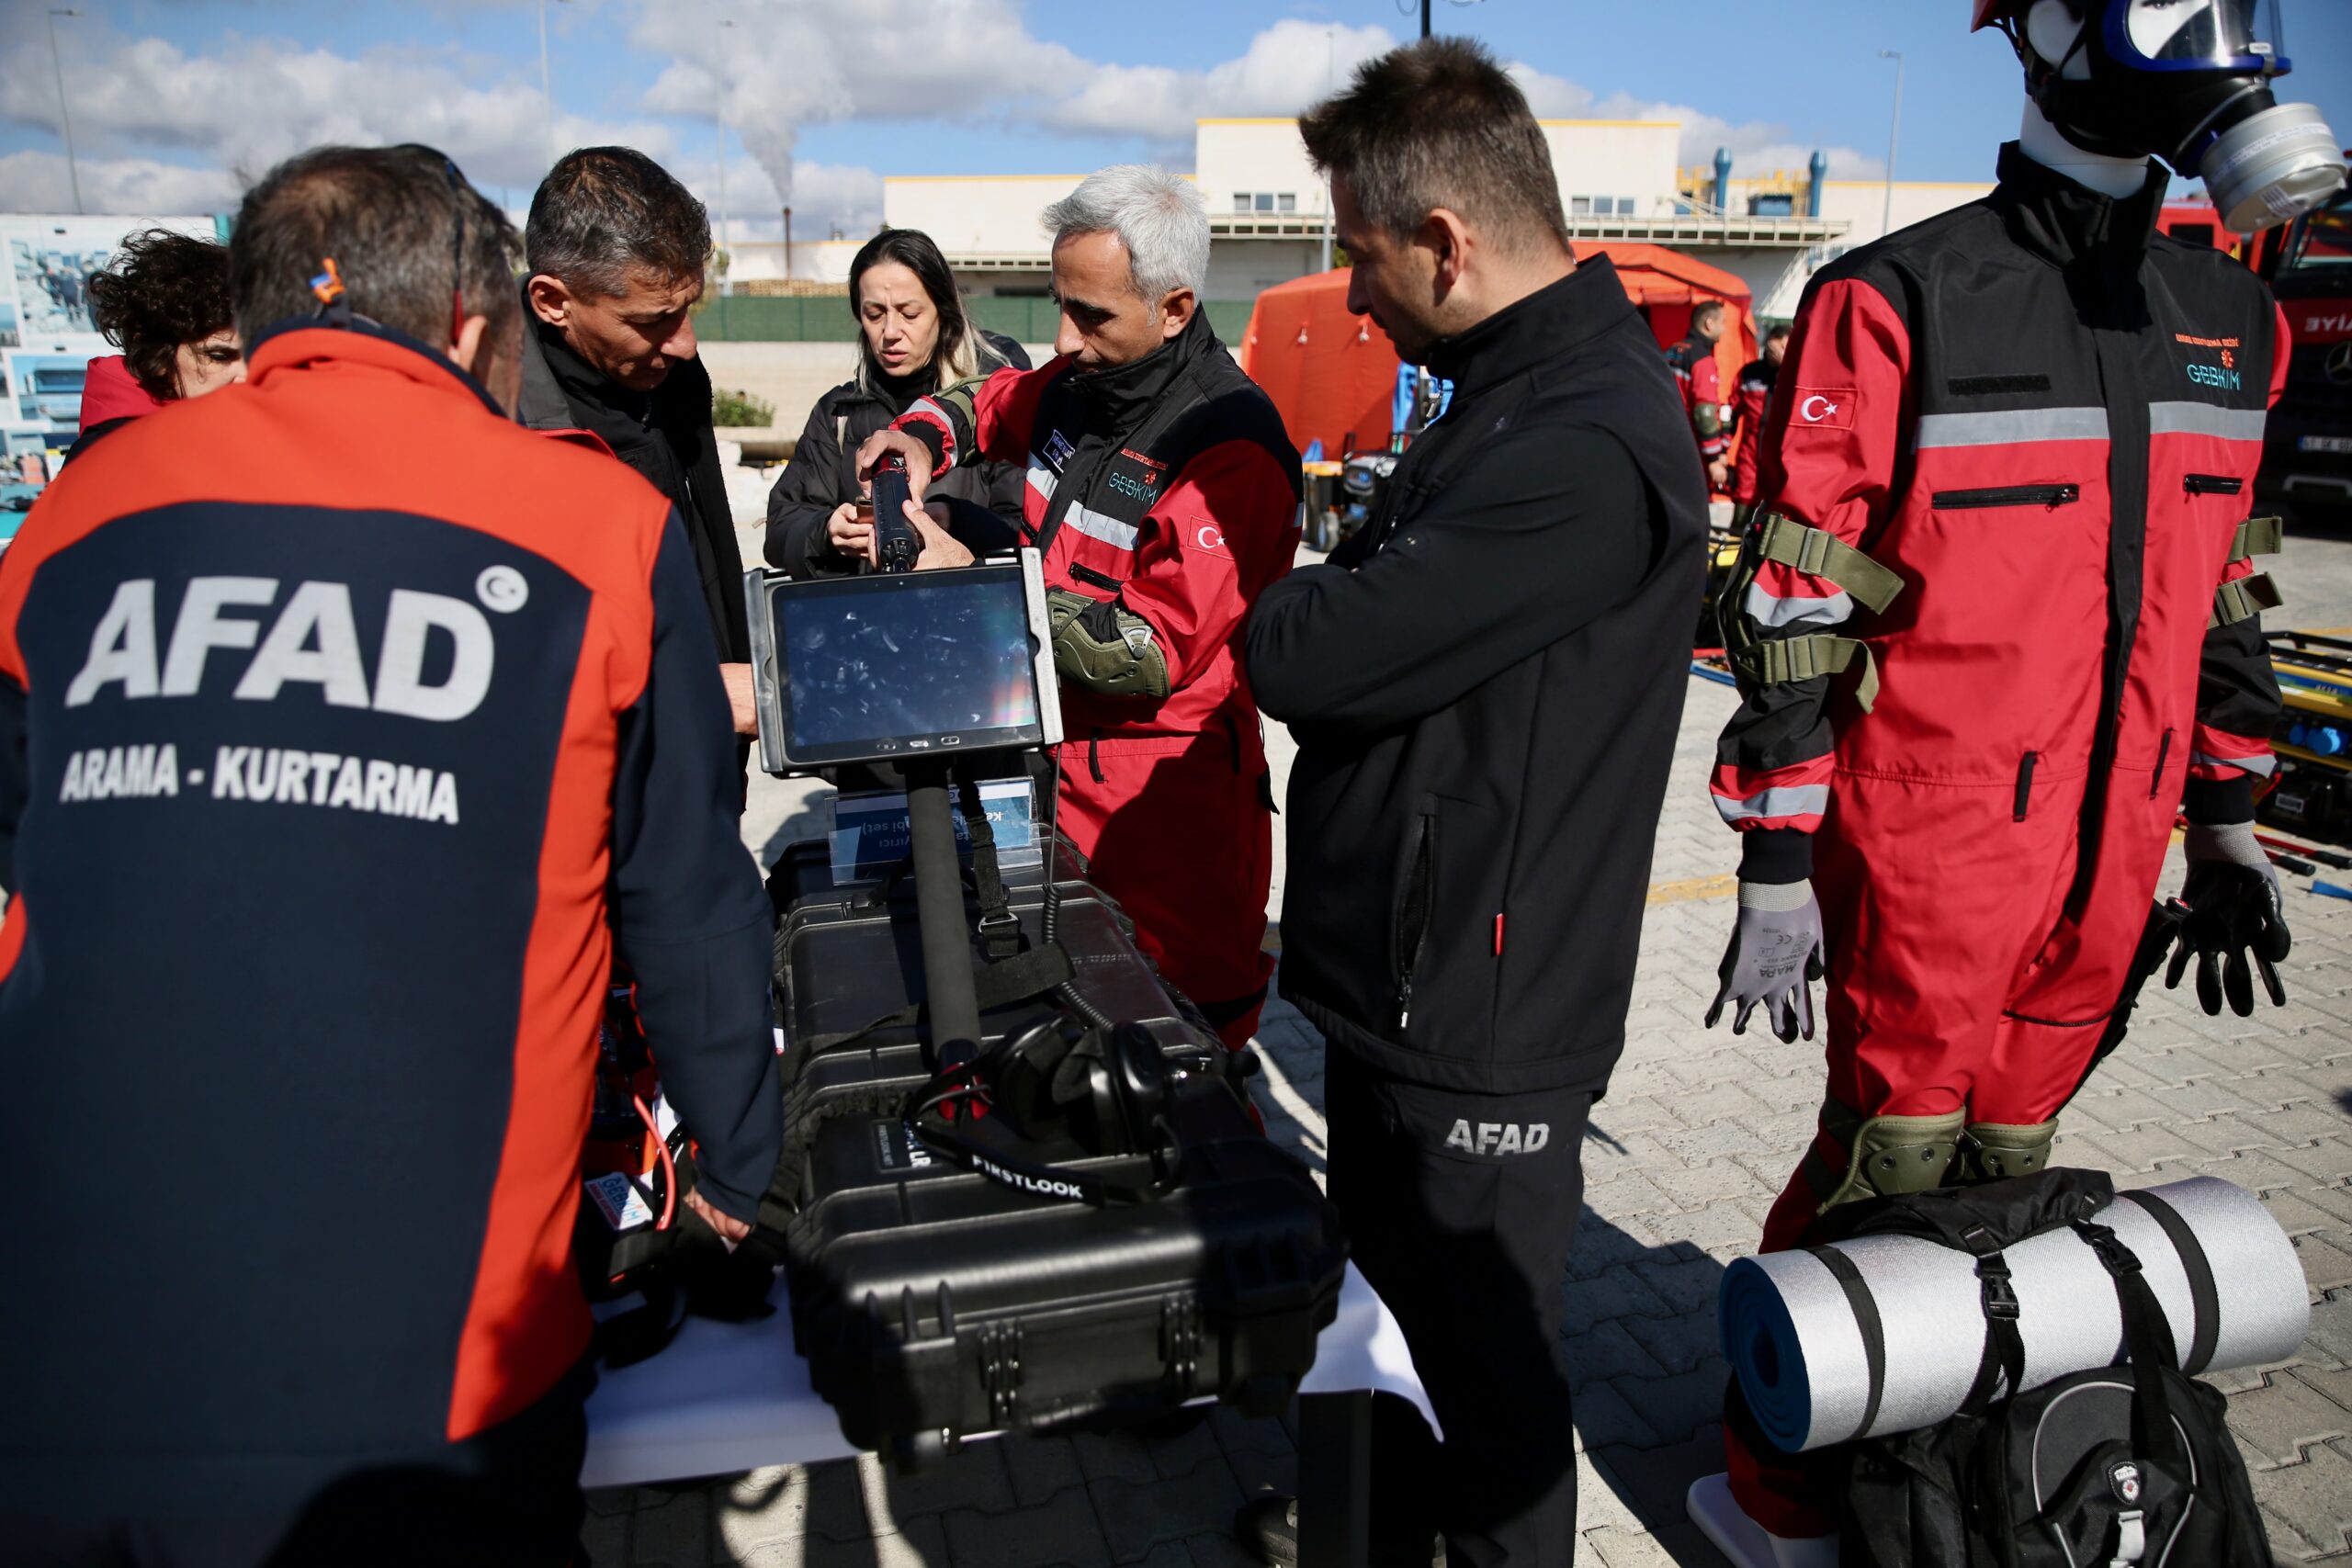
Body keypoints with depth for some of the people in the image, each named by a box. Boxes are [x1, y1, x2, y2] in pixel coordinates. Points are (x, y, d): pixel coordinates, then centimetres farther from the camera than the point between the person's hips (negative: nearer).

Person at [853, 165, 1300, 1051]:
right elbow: (985, 404, 28)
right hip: (1050, 761, 7)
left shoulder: (1232, 452, -19)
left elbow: (1154, 655, -23)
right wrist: (921, 440, 4)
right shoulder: (1078, 383, 5)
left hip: (1164, 805, -7)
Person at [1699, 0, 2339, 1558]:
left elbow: (2218, 596, 18)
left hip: (2112, 857, 6)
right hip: (1925, 852, -6)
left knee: (2008, 1165, 17)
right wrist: (1776, 868, -12)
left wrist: (2226, 827, 17)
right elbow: (1792, 609, -11)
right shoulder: (1897, 303, -9)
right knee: (1890, 1170, 4)